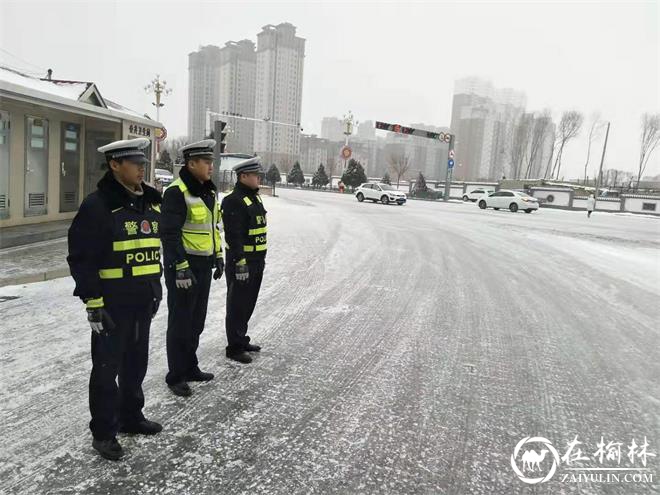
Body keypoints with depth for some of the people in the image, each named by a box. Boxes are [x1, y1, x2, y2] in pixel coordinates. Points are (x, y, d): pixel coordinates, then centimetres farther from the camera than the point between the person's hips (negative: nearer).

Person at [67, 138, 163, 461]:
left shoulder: (151, 203, 8)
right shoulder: (98, 205, -14)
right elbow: (81, 258, -15)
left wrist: (156, 286, 18)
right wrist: (92, 302, -17)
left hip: (143, 301, 7)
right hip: (112, 303, -7)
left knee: (136, 362, 19)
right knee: (107, 367, 5)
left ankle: (131, 417, 37)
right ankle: (103, 432, 22)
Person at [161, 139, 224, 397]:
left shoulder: (208, 190, 11)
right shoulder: (177, 192, -17)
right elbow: (170, 234, -20)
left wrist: (218, 256, 18)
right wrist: (181, 267, -23)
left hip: (203, 265, 9)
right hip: (183, 266, -8)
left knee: (197, 320, 17)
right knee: (180, 322, 2)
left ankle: (190, 367, 33)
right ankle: (175, 376, 16)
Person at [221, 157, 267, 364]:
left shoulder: (255, 197, 14)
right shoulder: (233, 201, -17)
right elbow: (233, 236, -23)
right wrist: (240, 263, -25)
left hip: (257, 261, 9)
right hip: (241, 262, -9)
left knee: (248, 304, 19)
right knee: (237, 306, 1)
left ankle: (241, 339, 33)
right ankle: (234, 347, 13)